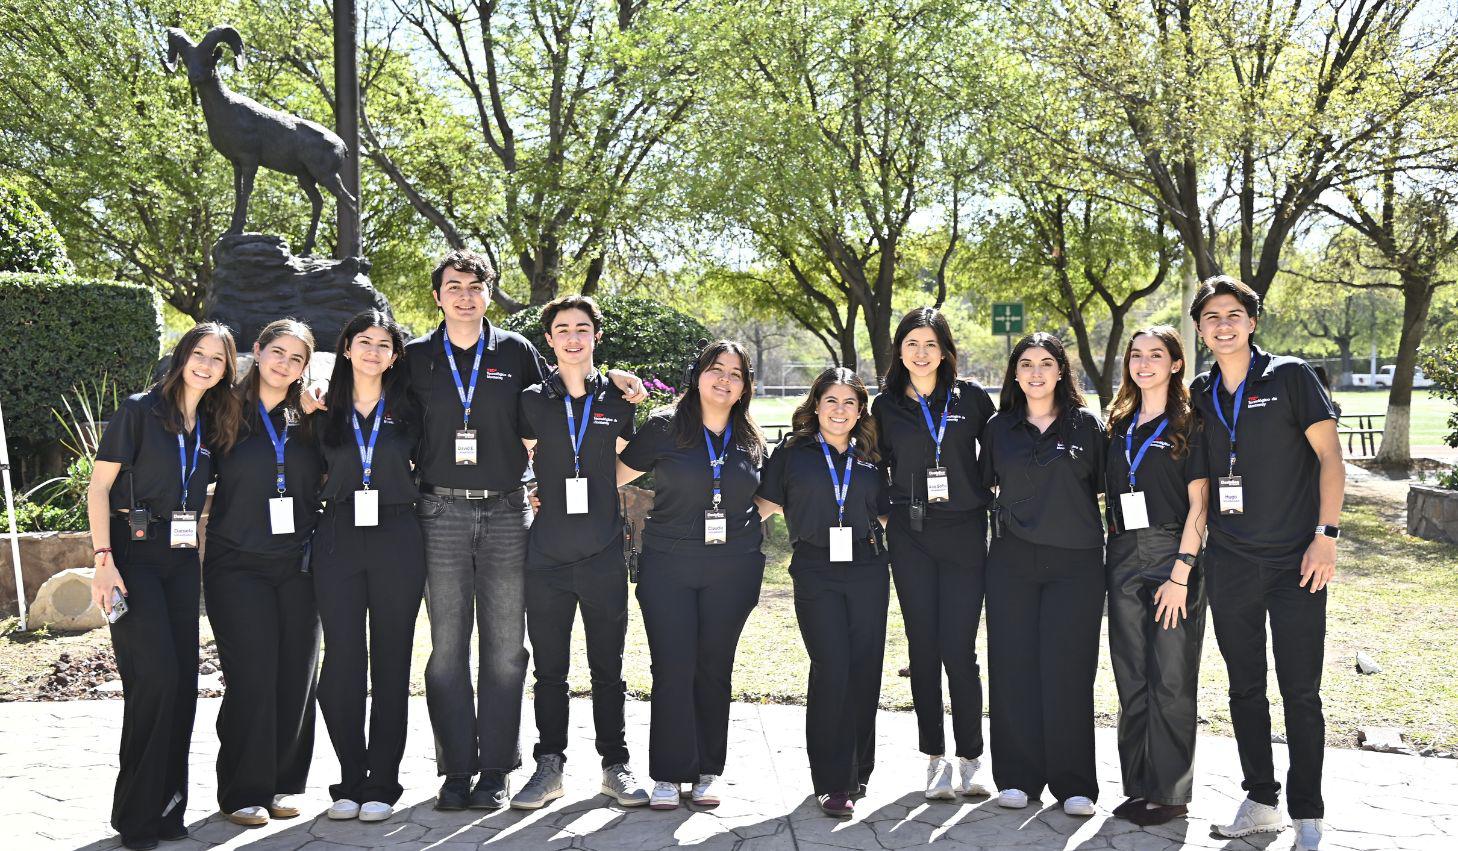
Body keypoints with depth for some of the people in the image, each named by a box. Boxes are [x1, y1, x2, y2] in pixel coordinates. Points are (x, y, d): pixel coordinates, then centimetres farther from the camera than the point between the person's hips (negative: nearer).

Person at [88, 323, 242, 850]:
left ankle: (167, 808, 15)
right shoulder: (140, 410, -4)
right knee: (156, 676, -13)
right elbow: (99, 486, -6)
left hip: (182, 559, 6)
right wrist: (104, 559, -16)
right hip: (134, 553, -6)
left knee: (183, 680, 4)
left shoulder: (213, 426, 13)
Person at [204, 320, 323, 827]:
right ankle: (243, 791, 8)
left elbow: (326, 483, 17)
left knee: (296, 675, 3)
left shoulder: (309, 421, 11)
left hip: (297, 565, 3)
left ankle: (281, 783, 17)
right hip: (237, 565, -3)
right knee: (252, 674, -6)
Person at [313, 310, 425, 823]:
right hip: (338, 541, 1)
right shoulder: (325, 411, 9)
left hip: (396, 542, -1)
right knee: (342, 662, -2)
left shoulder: (408, 410, 7)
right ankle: (350, 780, 10)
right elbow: (318, 473, 19)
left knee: (391, 664, 2)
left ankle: (381, 785, 10)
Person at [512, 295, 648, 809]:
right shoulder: (532, 401, 4)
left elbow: (623, 472, 12)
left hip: (604, 555, 0)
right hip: (547, 555, 0)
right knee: (549, 670, 7)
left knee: (608, 669, 8)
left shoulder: (618, 401, 5)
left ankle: (615, 766, 19)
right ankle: (549, 767, 18)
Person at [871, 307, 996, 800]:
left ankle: (970, 759, 11)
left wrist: (991, 502, 3)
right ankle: (935, 758, 16)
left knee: (959, 649, -3)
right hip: (911, 537, 2)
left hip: (965, 535, -1)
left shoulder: (972, 398, 3)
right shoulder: (886, 405, 6)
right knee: (923, 648, 5)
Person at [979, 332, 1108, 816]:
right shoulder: (999, 428, 8)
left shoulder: (1086, 424, 4)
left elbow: (1104, 487, 7)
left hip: (1075, 562, -2)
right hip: (1012, 560, 2)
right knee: (1013, 666, 2)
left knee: (1067, 668, -2)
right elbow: (982, 487, 18)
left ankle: (1073, 783, 9)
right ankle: (1018, 777, 13)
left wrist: (1111, 539, 2)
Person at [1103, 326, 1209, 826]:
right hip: (1124, 559, 5)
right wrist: (1113, 552, 7)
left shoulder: (1190, 424, -3)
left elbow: (1197, 505, -8)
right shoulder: (1120, 425, 13)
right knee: (1131, 678, 8)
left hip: (1173, 558, -5)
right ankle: (1138, 786, 18)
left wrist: (1181, 574, -14)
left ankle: (1169, 792, 9)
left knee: (1171, 680, -1)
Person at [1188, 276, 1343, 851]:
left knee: (1300, 693, 0)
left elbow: (1329, 456, -5)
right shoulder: (1199, 394, 8)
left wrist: (1326, 535, -13)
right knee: (1244, 689, 12)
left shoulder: (1290, 376, -3)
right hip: (1229, 565, 4)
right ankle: (1261, 803, 25)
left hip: (1295, 564, -4)